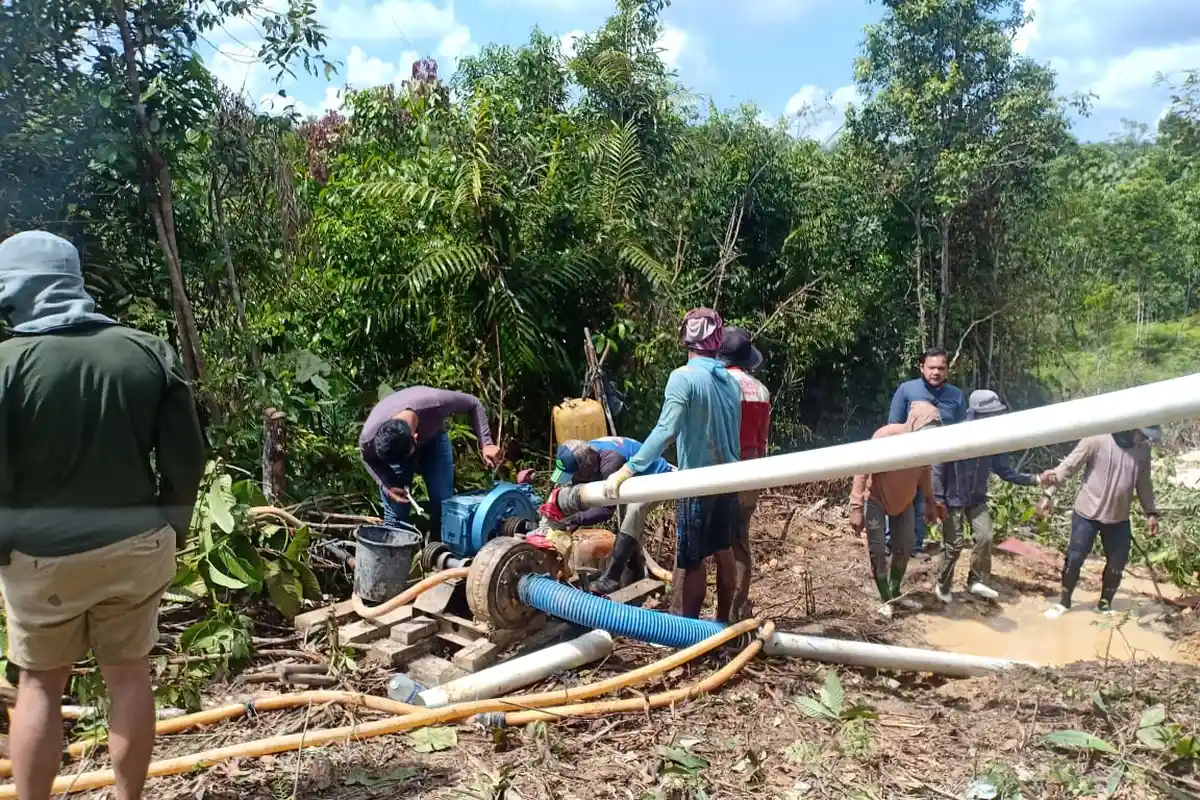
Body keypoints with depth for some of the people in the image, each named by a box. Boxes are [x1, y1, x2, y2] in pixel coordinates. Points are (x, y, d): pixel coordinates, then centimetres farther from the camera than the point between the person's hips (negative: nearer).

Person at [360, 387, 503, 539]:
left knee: (443, 503, -7)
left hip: (433, 439, 1)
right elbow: (369, 459, -12)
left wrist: (485, 444, -33)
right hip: (391, 450, 0)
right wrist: (387, 486, -27)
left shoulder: (435, 402, -43)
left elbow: (474, 405, -24)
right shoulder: (369, 436, -37)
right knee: (395, 511, -9)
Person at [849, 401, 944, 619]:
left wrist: (930, 503, 11)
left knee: (905, 546, 9)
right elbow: (863, 470, -28)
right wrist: (856, 508, -30)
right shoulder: (885, 436, -32)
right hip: (875, 499, -5)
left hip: (904, 501, 5)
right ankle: (885, 600, 5)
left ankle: (895, 592, 28)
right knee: (877, 549, -7)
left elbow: (924, 473, 5)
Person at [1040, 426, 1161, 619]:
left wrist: (1151, 512, 10)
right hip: (1088, 513, -4)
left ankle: (1105, 604, 32)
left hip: (1119, 518, 5)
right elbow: (1070, 464, -17)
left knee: (1117, 563, 10)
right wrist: (1053, 477, -35)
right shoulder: (1097, 439, -17)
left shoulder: (1143, 450, 1)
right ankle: (1064, 602, 21)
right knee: (1075, 558, 2)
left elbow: (1144, 483, 12)